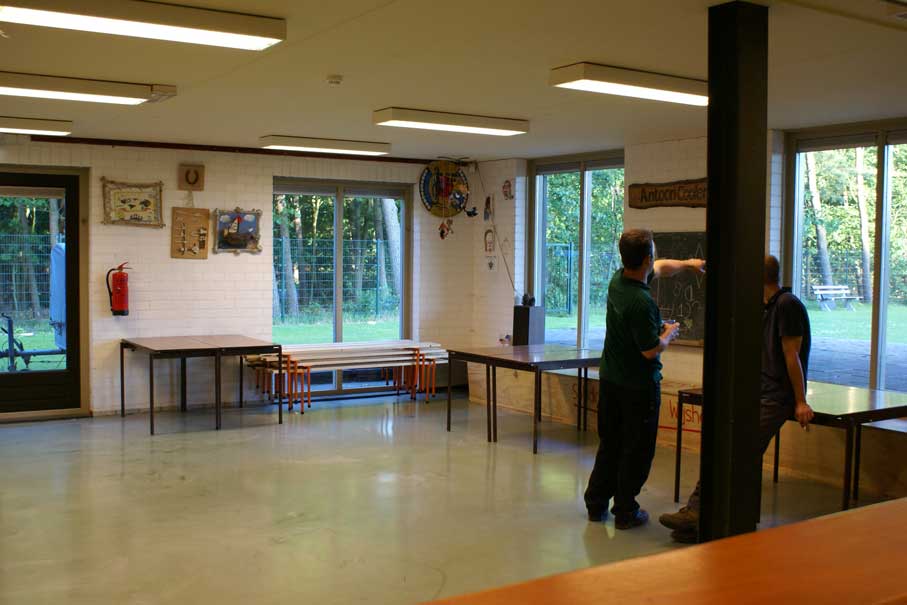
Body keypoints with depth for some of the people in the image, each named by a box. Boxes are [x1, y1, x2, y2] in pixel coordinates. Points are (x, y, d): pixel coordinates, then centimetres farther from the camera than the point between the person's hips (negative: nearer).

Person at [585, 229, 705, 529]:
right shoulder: (641, 302, -27)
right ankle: (625, 511, 12)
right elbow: (651, 350, -21)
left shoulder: (618, 279, 1)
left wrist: (688, 264, 27)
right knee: (636, 449, 5)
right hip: (638, 385, -8)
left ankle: (596, 504, 23)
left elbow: (660, 268, 21)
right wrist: (669, 333, -4)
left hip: (610, 378, 8)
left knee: (609, 444, 17)